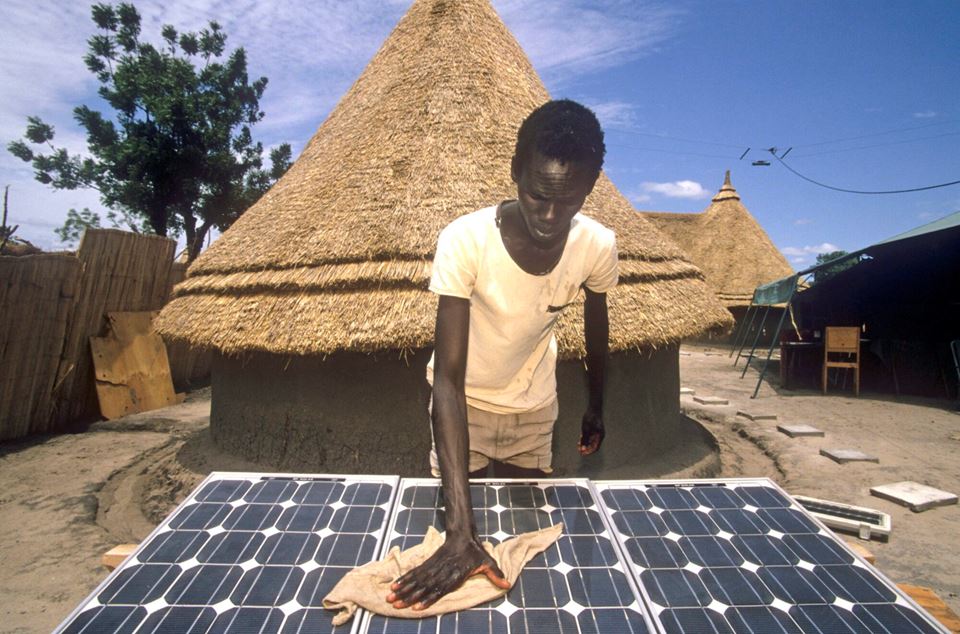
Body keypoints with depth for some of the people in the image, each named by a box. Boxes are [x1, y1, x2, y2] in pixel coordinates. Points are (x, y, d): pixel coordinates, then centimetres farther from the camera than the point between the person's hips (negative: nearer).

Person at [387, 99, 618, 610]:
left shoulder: (598, 247, -22)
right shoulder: (465, 241, -34)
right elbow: (447, 377, -36)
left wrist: (596, 407, 12)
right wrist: (460, 530, -42)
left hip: (534, 406, 3)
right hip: (464, 403, -2)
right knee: (458, 524, 9)